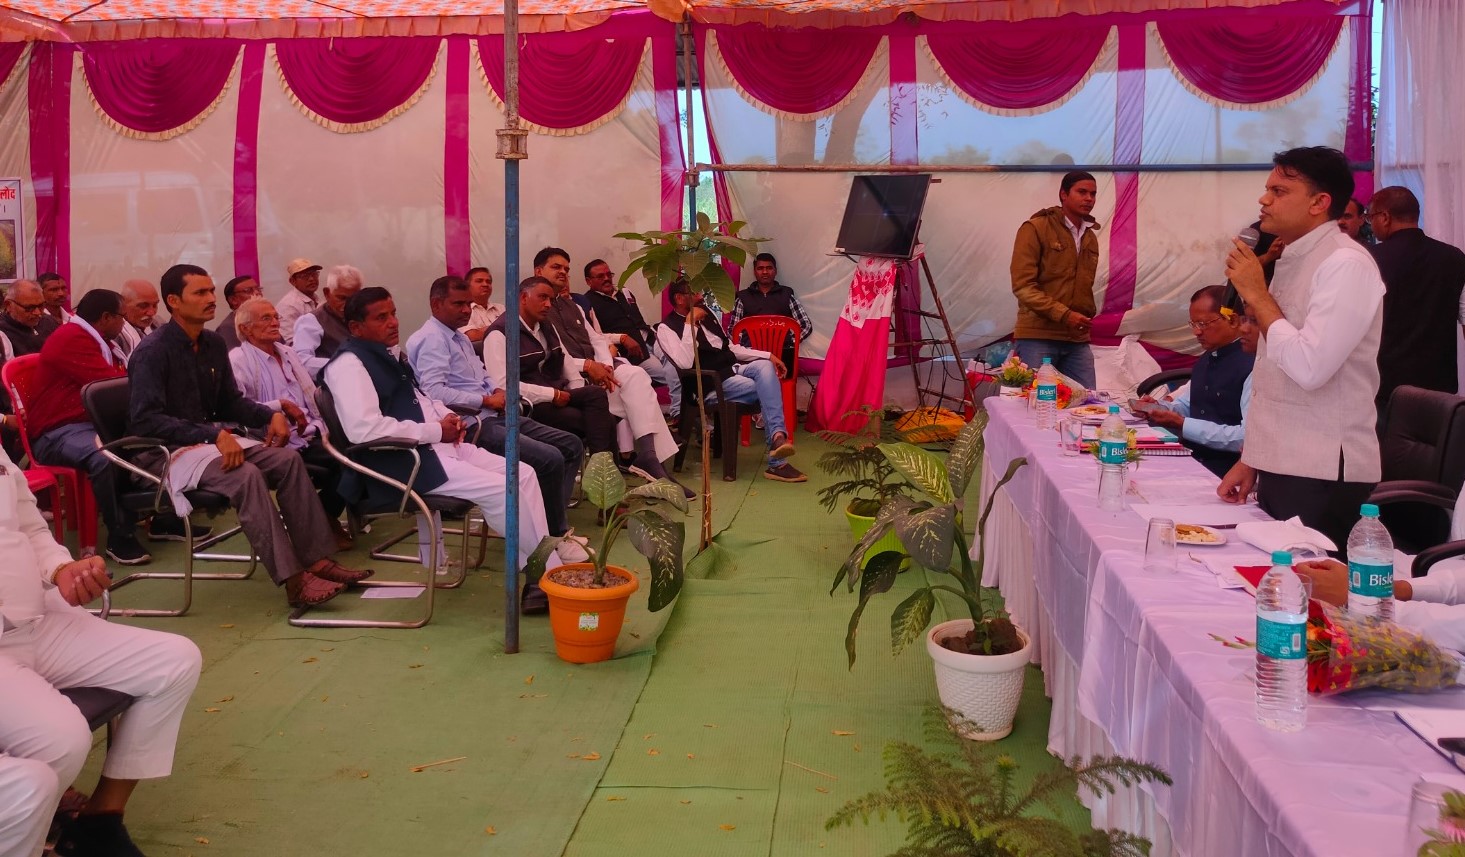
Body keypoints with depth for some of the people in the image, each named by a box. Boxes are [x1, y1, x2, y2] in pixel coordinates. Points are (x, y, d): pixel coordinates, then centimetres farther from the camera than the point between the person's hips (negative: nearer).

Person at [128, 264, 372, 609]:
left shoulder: (213, 344, 8)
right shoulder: (154, 351, -14)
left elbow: (231, 402, 17)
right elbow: (145, 419, -23)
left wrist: (271, 415, -3)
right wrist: (214, 434, -31)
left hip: (211, 438, 7)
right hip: (167, 451, -7)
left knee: (288, 460, -14)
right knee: (246, 475, -32)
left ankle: (317, 559, -16)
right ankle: (293, 580, -32)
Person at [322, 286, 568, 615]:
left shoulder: (384, 355, 17)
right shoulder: (349, 363, -12)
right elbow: (363, 428, -26)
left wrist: (446, 415, 6)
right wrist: (436, 430, -19)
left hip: (436, 446, 10)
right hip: (402, 462, -10)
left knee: (523, 475, 0)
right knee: (500, 489, -21)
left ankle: (547, 573, -2)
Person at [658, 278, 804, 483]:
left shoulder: (705, 316, 21)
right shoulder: (667, 328, -2)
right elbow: (684, 363, -20)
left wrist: (768, 356, 16)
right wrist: (690, 323, -18)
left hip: (735, 368, 6)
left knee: (764, 367, -28)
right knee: (767, 389, -25)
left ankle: (777, 436, -41)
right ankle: (777, 462, -29)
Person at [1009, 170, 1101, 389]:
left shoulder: (1090, 237, 18)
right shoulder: (1035, 229, -4)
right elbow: (1023, 286, -11)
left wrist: (1088, 317, 10)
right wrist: (1063, 315, -19)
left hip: (1077, 340, 6)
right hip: (1038, 337, -6)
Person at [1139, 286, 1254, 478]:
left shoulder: (1251, 367, -15)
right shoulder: (1205, 361, 16)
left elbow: (1249, 437, -22)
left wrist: (1182, 425, -19)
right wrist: (1161, 407, 7)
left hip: (1225, 473, -8)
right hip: (1190, 459, 8)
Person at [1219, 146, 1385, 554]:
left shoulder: (1346, 264, -14)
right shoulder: (1292, 260, 13)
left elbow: (1308, 367, -25)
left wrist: (1256, 294, -15)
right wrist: (1250, 459, 18)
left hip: (1322, 477, -8)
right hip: (1279, 468, 8)